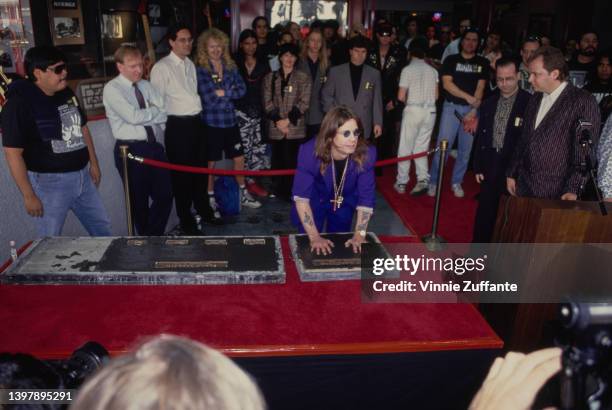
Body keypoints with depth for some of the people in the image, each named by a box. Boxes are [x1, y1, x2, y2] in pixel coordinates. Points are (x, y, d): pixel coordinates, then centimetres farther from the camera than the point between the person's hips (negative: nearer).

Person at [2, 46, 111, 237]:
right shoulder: (19, 103, -16)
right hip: (50, 182, -6)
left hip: (82, 175, 7)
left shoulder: (66, 94, 5)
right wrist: (28, 196, -17)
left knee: (102, 228, 18)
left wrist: (94, 163, 17)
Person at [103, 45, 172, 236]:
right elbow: (133, 117, -19)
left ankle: (154, 237, 25)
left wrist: (144, 115, -13)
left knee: (165, 195, 8)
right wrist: (155, 111, -5)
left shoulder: (146, 86, 12)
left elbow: (164, 114, 3)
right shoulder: (112, 89, -7)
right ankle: (146, 239, 29)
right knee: (139, 200, 9)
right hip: (130, 150, -5)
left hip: (153, 145, 6)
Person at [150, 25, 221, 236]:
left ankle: (204, 210, 35)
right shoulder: (161, 68, -10)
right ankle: (186, 220, 17)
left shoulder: (190, 64, 13)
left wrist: (198, 114, 14)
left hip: (196, 122, 7)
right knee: (181, 173, 2)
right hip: (178, 125, -7)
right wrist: (168, 128, -8)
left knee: (200, 168, 17)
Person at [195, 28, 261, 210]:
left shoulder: (230, 66, 7)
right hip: (211, 122, -5)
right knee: (211, 162, 6)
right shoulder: (200, 69, -8)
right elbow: (207, 97, -17)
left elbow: (242, 89, -2)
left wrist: (223, 93, -14)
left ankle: (243, 195, 28)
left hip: (230, 120, 5)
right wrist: (230, 92, -11)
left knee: (239, 159, 12)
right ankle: (210, 200, 20)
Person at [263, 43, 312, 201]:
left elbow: (304, 102, -2)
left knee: (292, 161, -5)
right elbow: (267, 102, 5)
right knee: (278, 161, 5)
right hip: (276, 128, 2)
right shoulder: (270, 78, 11)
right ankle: (280, 191, 16)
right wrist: (277, 120, -8)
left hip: (295, 128, -2)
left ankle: (291, 192, 5)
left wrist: (288, 119, -10)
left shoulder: (303, 78, 6)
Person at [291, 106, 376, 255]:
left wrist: (359, 235, -29)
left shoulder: (366, 153, -32)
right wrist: (314, 237, -33)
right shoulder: (310, 152, -37)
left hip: (344, 202, 2)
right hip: (314, 201, -1)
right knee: (309, 246, 8)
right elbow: (301, 196, -31)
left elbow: (366, 197, -24)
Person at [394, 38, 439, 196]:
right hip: (430, 111, 4)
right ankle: (423, 180, 0)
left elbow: (401, 96, -7)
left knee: (405, 148, 5)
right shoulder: (432, 70, 6)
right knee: (421, 148, 11)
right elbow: (436, 96, 9)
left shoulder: (407, 69, -6)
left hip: (413, 110, -4)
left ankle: (401, 183, 10)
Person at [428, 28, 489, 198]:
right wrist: (468, 97, -14)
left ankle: (456, 182, 17)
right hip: (451, 107, -2)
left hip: (472, 109, 2)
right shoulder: (451, 60, 5)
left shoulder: (483, 63, 9)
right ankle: (433, 182, 2)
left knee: (465, 149, 5)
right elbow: (446, 84, -6)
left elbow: (480, 87, 0)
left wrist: (473, 112, -11)